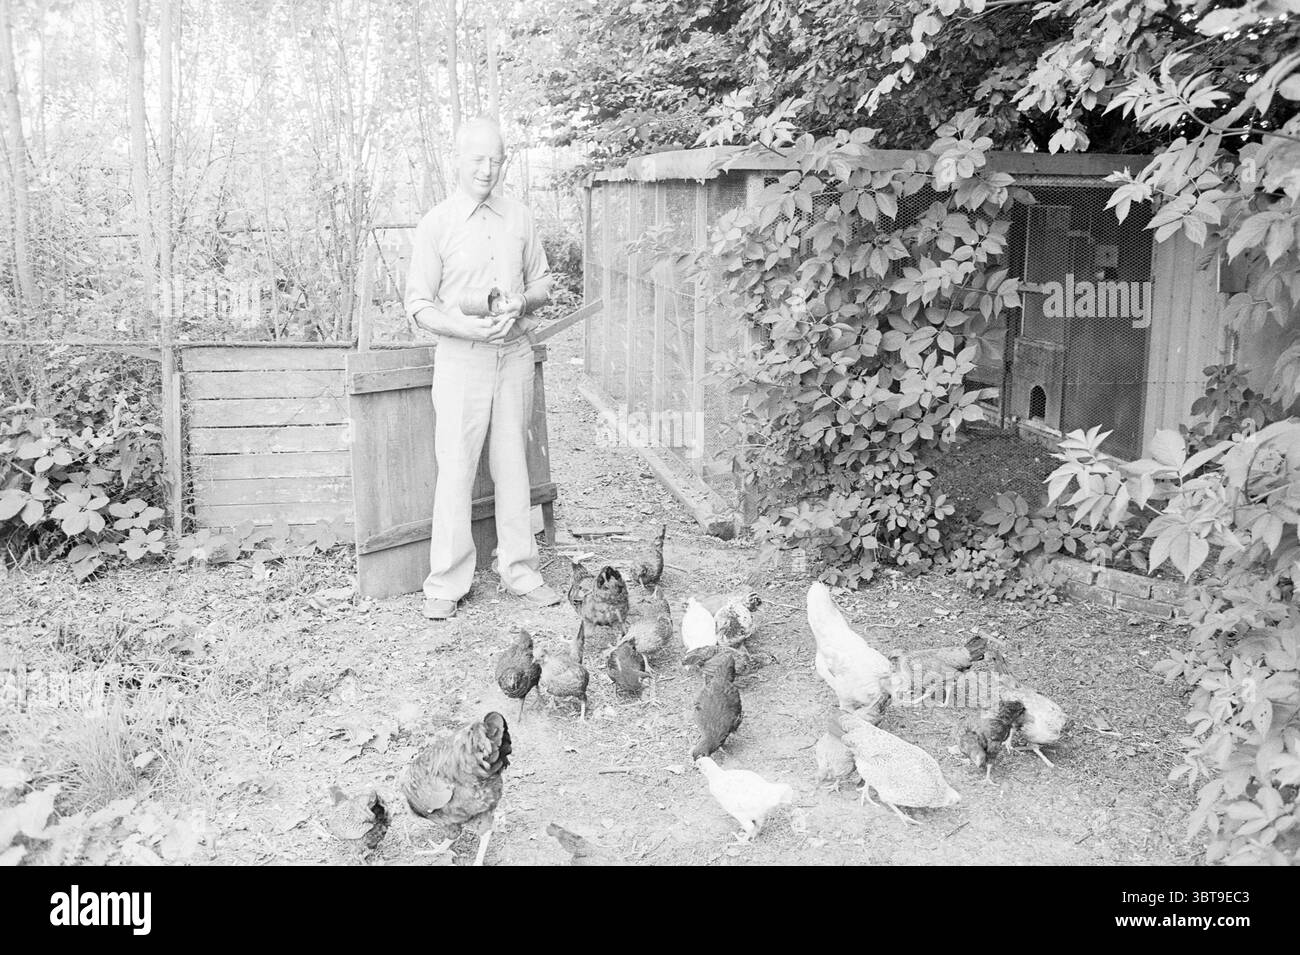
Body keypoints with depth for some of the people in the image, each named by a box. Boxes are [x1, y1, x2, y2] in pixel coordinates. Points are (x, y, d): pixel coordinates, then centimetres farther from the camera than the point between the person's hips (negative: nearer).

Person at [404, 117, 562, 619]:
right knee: (455, 469, -4)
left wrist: (522, 303, -7)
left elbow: (542, 281, 16)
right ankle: (447, 582, 5)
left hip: (515, 353, 4)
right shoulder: (435, 224, -3)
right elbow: (419, 304, -4)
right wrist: (466, 327, -21)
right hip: (461, 357, -3)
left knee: (513, 464, 9)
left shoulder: (519, 217, 9)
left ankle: (518, 568, 19)